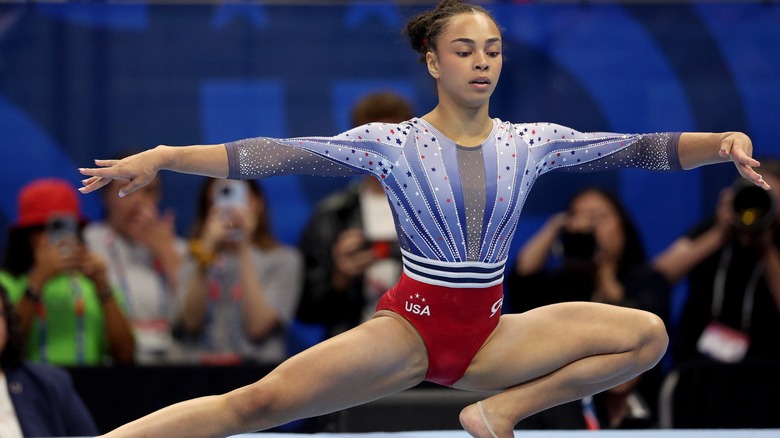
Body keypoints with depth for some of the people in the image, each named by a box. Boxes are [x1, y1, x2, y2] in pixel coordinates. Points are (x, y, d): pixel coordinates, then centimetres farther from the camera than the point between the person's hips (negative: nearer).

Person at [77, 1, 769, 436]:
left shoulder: (530, 142, 3)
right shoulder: (393, 144, -5)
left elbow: (639, 148, -3)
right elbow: (278, 155, -11)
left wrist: (723, 142, -20)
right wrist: (162, 158, -20)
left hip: (491, 335, 3)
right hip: (410, 326, -3)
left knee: (649, 335, -14)